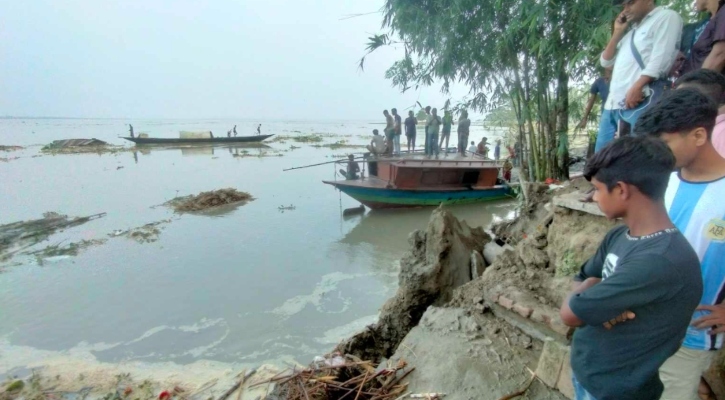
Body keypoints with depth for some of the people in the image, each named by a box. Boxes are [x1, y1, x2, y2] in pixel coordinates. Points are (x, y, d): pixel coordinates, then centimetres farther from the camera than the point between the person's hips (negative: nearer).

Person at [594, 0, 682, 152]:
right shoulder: (631, 32, 30)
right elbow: (605, 62, 25)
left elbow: (662, 57, -9)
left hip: (639, 101, -8)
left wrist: (637, 87, -19)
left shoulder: (666, 16, 6)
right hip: (613, 103, 8)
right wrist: (617, 33, 19)